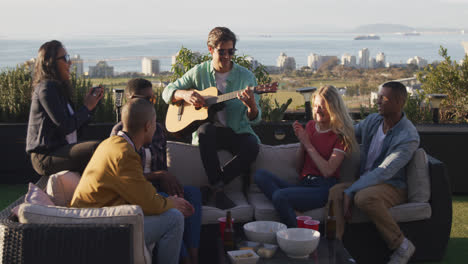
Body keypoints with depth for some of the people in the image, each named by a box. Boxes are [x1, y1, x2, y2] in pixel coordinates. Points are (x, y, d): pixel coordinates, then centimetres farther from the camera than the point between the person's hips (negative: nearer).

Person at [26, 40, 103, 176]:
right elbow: (66, 126, -19)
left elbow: (76, 125, 17)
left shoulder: (59, 87, 18)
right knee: (97, 149, -28)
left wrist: (91, 104, 7)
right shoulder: (46, 88, -12)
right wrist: (87, 107, -7)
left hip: (61, 149, 11)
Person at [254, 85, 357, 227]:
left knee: (280, 195, -31)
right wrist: (301, 142, 1)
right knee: (260, 175, -14)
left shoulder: (341, 134, -2)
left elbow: (328, 171, -14)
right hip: (302, 184, 7)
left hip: (323, 188, -7)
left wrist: (307, 143, -8)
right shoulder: (310, 126, 16)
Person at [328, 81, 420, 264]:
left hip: (393, 187, -6)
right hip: (366, 182, 6)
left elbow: (383, 173, -24)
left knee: (364, 197, -38)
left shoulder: (409, 137, -18)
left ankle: (401, 246, -19)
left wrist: (350, 192, -28)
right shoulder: (372, 121, 4)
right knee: (335, 192, -24)